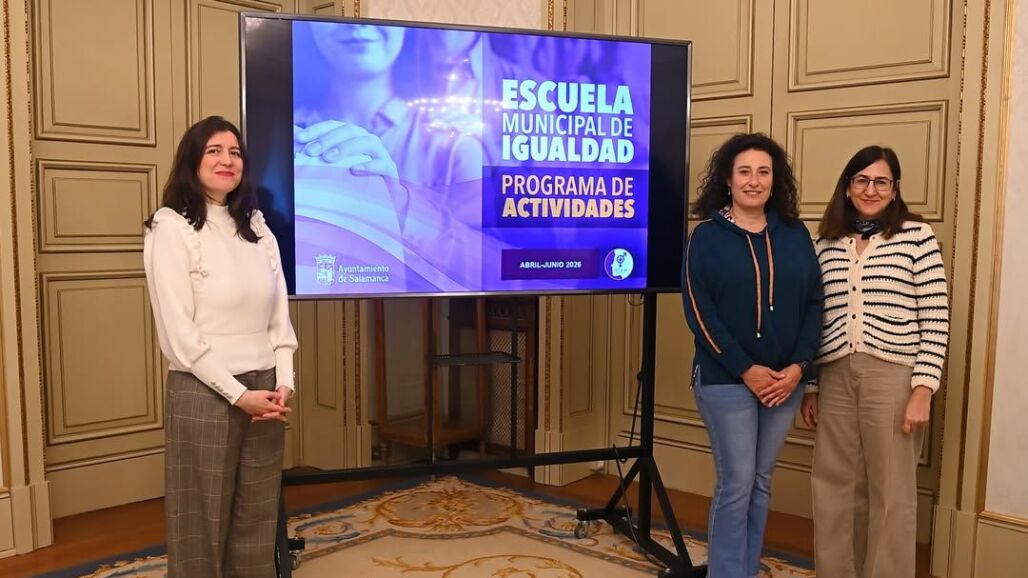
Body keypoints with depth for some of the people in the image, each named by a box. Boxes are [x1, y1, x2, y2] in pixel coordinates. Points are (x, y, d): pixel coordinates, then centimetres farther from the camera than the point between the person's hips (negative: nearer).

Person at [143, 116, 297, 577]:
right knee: (204, 521, 8)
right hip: (203, 392, -5)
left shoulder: (257, 229, 11)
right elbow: (178, 334, -13)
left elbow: (279, 316, 9)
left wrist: (283, 384, -3)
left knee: (258, 518, 13)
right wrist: (238, 394, -15)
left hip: (263, 389, 6)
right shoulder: (171, 228, -7)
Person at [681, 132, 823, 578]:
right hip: (726, 379, -4)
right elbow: (698, 311, -9)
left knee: (760, 483, 13)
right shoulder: (706, 236, -3)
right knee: (736, 485, 0)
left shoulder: (795, 234, 7)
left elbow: (814, 303, 6)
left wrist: (798, 365, -7)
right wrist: (746, 369, -14)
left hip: (784, 379, 4)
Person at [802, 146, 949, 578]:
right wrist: (810, 385, 10)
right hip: (836, 378, 4)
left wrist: (923, 389, -10)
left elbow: (935, 320, -4)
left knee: (890, 493, 5)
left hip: (893, 378, -3)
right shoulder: (827, 243, 10)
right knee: (834, 488, 11)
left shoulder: (917, 235, 0)